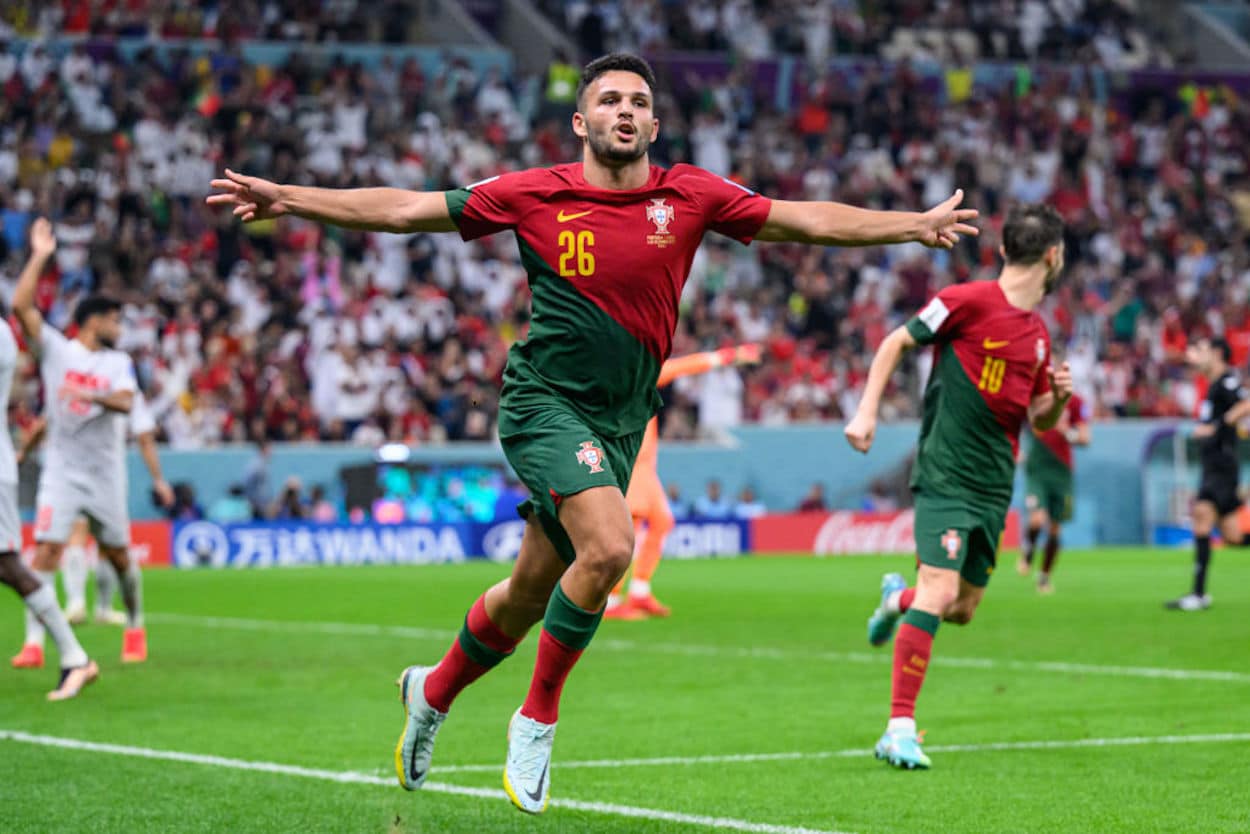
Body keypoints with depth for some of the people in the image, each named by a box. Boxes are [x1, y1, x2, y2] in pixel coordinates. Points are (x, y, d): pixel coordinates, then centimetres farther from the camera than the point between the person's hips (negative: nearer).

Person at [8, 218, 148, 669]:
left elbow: (125, 402, -12)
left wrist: (92, 396, -31)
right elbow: (21, 306, -10)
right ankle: (34, 643, -13)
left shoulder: (119, 362, 7)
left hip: (105, 474, 2)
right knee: (45, 552, -13)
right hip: (61, 471, -2)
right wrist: (39, 257, -10)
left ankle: (135, 628, 30)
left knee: (119, 556, 8)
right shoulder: (55, 349, 2)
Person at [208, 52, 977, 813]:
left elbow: (806, 220, 6)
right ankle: (539, 718, -8)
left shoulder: (690, 196, 2)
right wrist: (286, 199, -4)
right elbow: (404, 209, 0)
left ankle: (433, 692, 40)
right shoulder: (535, 195, -4)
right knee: (609, 547, -27)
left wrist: (916, 225, 1)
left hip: (619, 423, 4)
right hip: (546, 401, -4)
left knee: (531, 594, 11)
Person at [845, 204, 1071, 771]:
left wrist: (1059, 395, 1)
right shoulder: (968, 301, -8)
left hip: (995, 486, 7)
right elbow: (897, 343, 0)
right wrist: (866, 411, -7)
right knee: (940, 591, -18)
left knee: (963, 609, 9)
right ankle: (900, 728, -13)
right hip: (947, 476, -7)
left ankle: (899, 598, 43)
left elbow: (1040, 419, 23)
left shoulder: (1038, 333, 13)